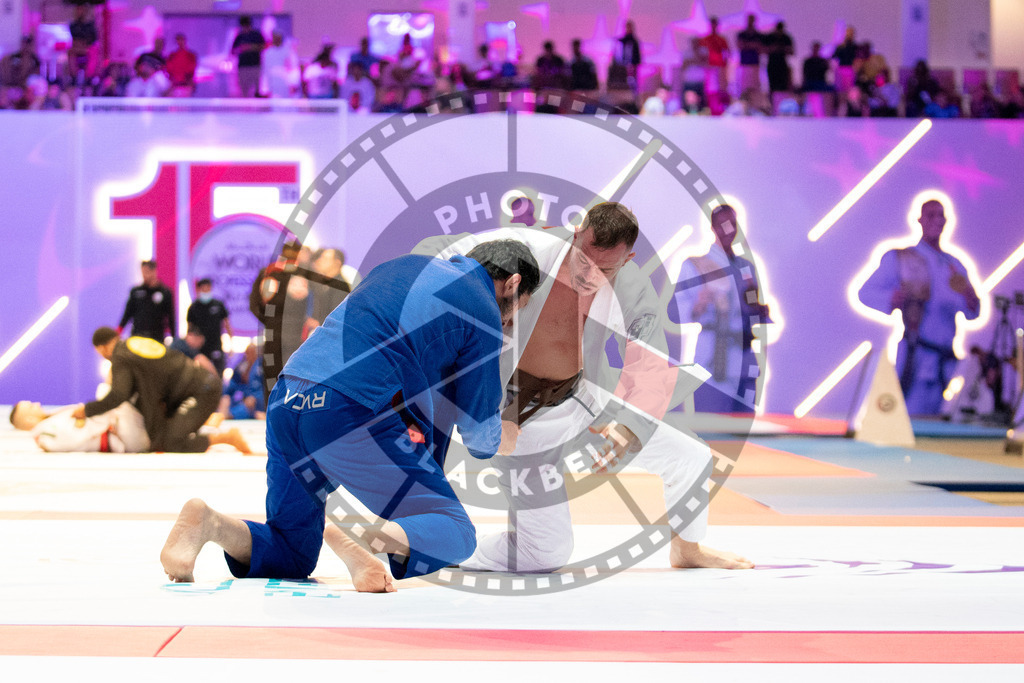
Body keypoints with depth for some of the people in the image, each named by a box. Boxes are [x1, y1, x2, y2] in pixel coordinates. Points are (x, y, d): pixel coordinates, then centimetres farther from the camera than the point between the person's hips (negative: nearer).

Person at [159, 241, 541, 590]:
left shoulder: (402, 265, 27)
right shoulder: (482, 310, 6)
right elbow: (479, 429, 11)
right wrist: (499, 441, 35)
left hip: (284, 400, 7)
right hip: (349, 414, -7)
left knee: (291, 557, 20)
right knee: (457, 536, 0)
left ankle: (208, 523, -8)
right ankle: (361, 539, -29)